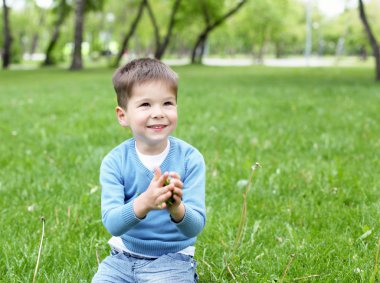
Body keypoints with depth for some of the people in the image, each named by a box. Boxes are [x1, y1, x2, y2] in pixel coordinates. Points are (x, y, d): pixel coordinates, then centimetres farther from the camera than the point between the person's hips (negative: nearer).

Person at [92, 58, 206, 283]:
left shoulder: (190, 159, -11)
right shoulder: (115, 162, -9)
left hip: (173, 258, -2)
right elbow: (112, 224, -20)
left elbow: (196, 227, -16)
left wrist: (177, 209, -39)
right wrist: (143, 203, -40)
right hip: (123, 257, 2)